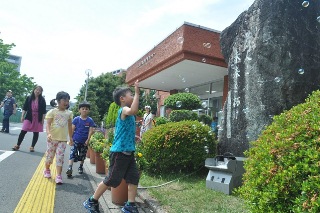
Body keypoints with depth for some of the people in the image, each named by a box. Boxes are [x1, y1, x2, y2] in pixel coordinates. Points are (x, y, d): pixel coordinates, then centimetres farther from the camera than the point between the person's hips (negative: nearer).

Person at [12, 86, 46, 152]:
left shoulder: (42, 100, -2)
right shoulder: (29, 98, 2)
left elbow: (44, 111, -2)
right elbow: (24, 108, 4)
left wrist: (42, 120, -4)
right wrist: (22, 116, -2)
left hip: (38, 119, 0)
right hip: (29, 118, 1)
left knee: (36, 133, 4)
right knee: (23, 131, 0)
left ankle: (32, 147, 15)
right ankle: (17, 145, 13)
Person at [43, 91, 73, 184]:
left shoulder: (69, 113, 6)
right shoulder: (52, 112, -4)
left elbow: (70, 126, 13)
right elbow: (48, 124, -11)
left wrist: (71, 137, 14)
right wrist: (48, 133, -27)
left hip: (63, 139, 1)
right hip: (52, 138, -1)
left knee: (60, 157, -2)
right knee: (49, 155, 13)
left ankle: (59, 176, 1)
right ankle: (47, 170, 38)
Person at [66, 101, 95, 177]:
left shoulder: (90, 120, -3)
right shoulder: (76, 119, -4)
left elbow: (90, 131, -4)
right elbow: (72, 130, -2)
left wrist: (88, 140, -12)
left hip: (84, 142, 1)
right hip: (75, 140, -1)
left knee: (82, 156, 15)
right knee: (72, 154, -10)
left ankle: (81, 167, 33)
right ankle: (70, 168, -9)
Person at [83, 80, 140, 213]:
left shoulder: (127, 112, 14)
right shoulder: (123, 110, -15)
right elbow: (134, 110, -40)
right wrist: (137, 92, -33)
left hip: (128, 152, 9)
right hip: (119, 152, -9)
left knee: (134, 178, 6)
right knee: (111, 180, 3)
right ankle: (91, 202, 22)